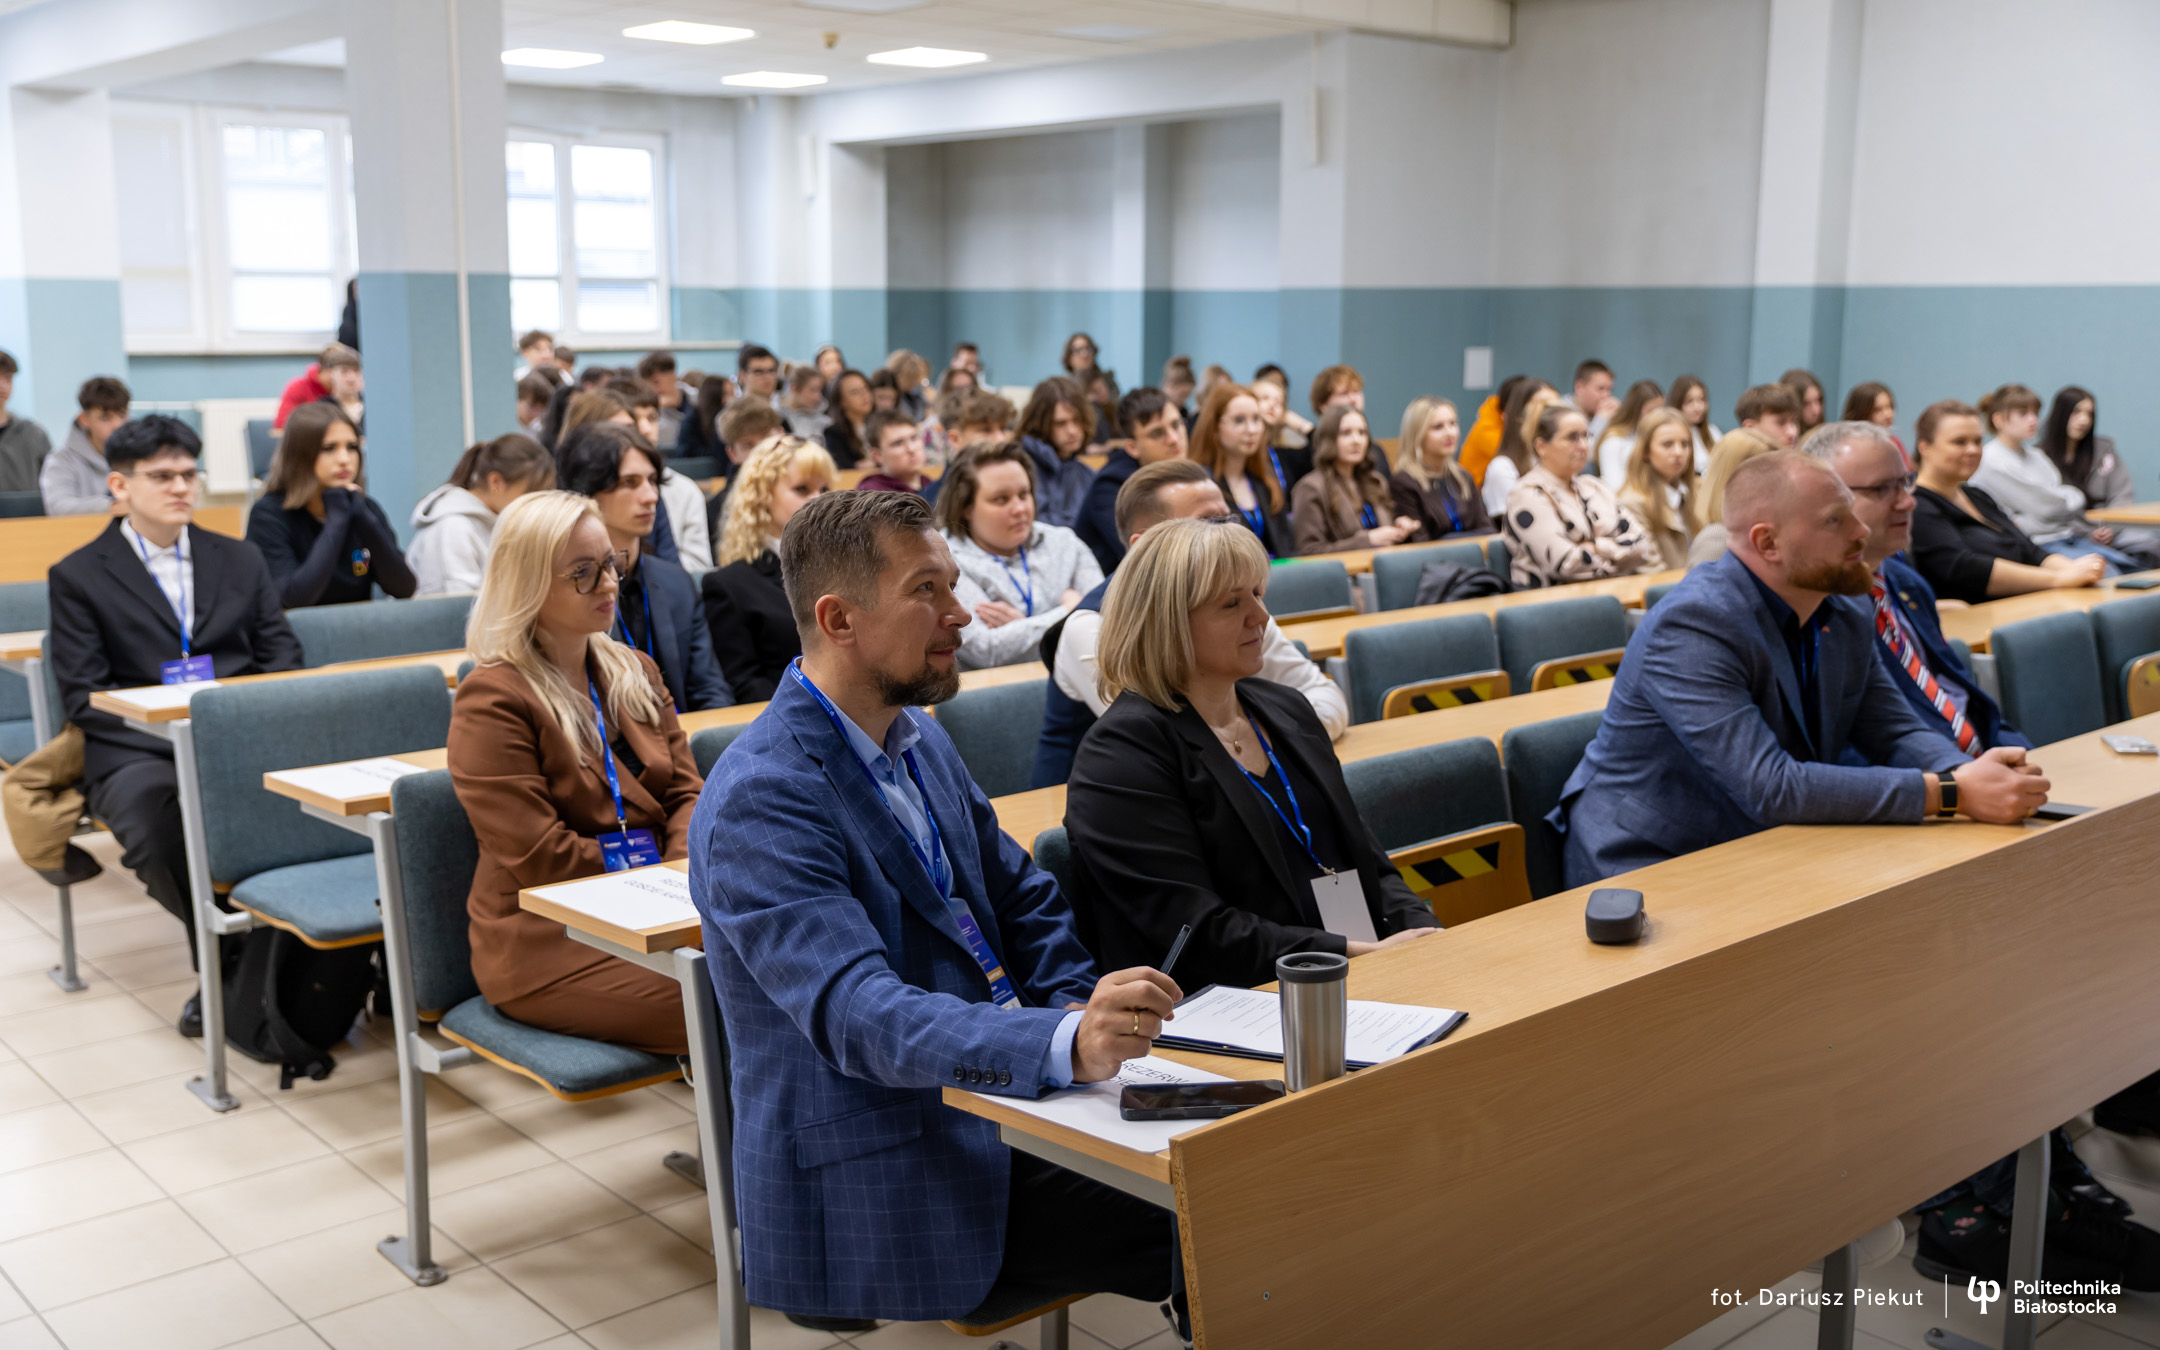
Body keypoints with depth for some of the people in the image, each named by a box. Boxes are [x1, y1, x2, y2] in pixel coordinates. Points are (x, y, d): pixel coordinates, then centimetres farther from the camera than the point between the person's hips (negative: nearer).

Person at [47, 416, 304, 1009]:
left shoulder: (239, 559, 21)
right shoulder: (78, 577, 11)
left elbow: (283, 659, 15)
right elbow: (84, 697, 1)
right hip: (138, 750, -2)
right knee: (152, 820, -37)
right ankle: (226, 958, -16)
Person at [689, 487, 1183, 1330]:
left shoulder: (921, 742, 10)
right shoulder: (758, 801, -18)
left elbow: (1023, 900, 18)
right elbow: (856, 1013, -28)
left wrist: (1092, 1024, -1)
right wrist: (1065, 1045, -42)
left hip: (997, 1105, 8)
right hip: (882, 1182, -8)